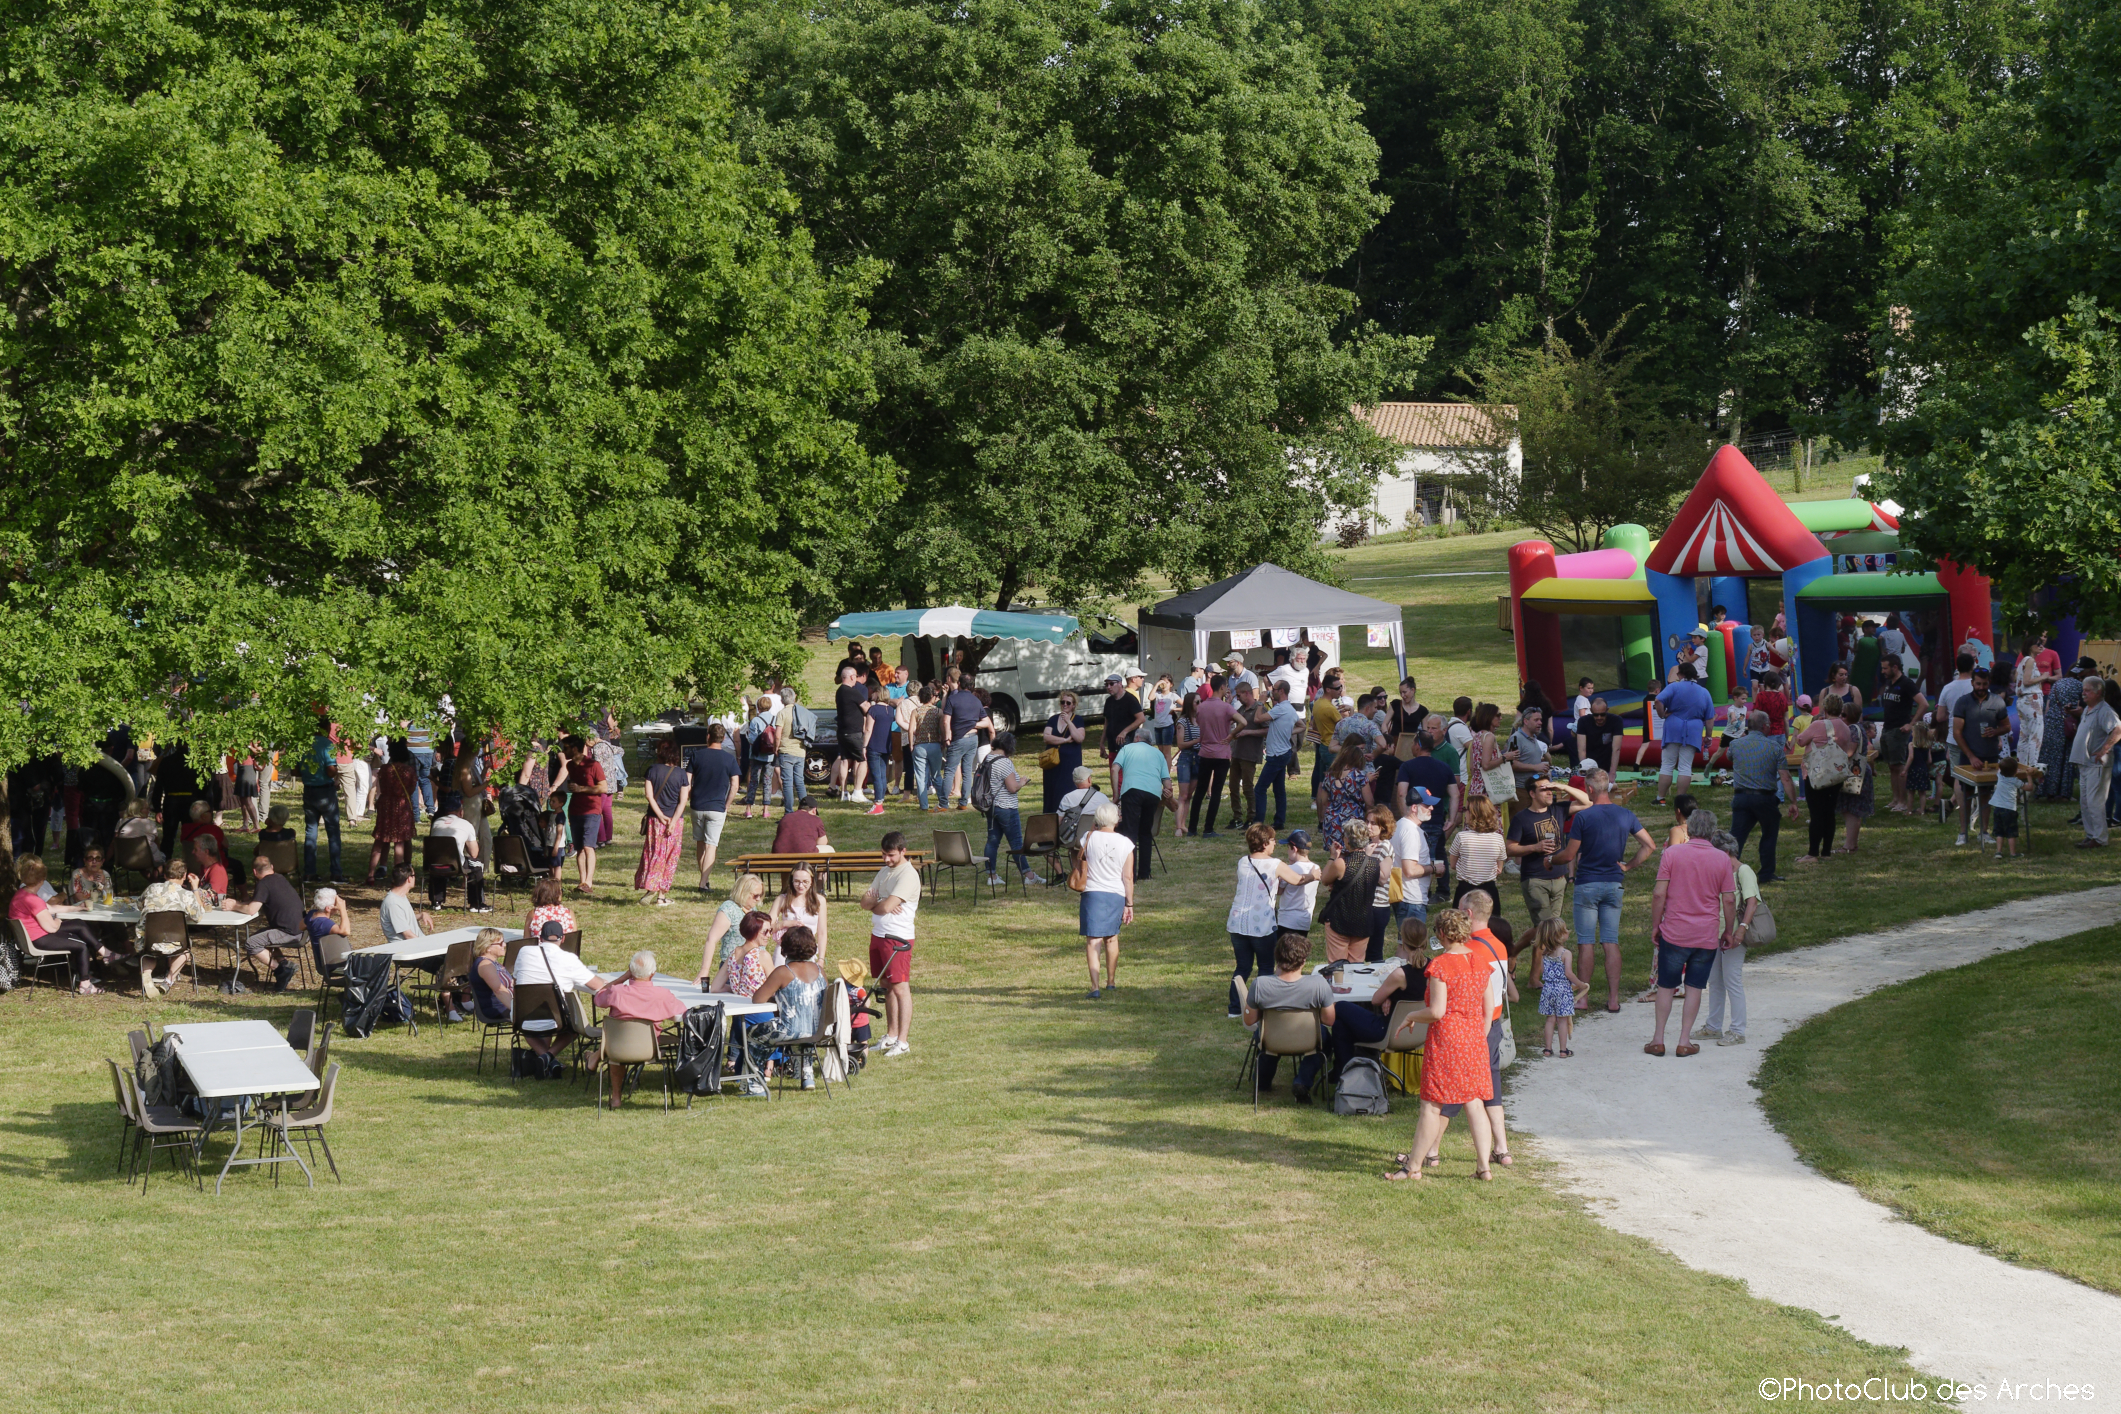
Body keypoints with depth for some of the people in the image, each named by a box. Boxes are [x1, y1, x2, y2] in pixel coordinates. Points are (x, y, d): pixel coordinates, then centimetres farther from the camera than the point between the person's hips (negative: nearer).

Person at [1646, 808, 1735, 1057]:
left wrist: (1655, 926, 2)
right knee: (1694, 988, 8)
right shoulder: (1722, 859, -1)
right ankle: (1684, 1041, 8)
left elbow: (1659, 894, -8)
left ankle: (1658, 1040, 10)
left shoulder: (1672, 853, -5)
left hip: (1674, 933, -1)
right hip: (1707, 936, 1)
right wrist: (1728, 931, 12)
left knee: (1666, 986, 9)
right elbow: (1729, 899, 0)